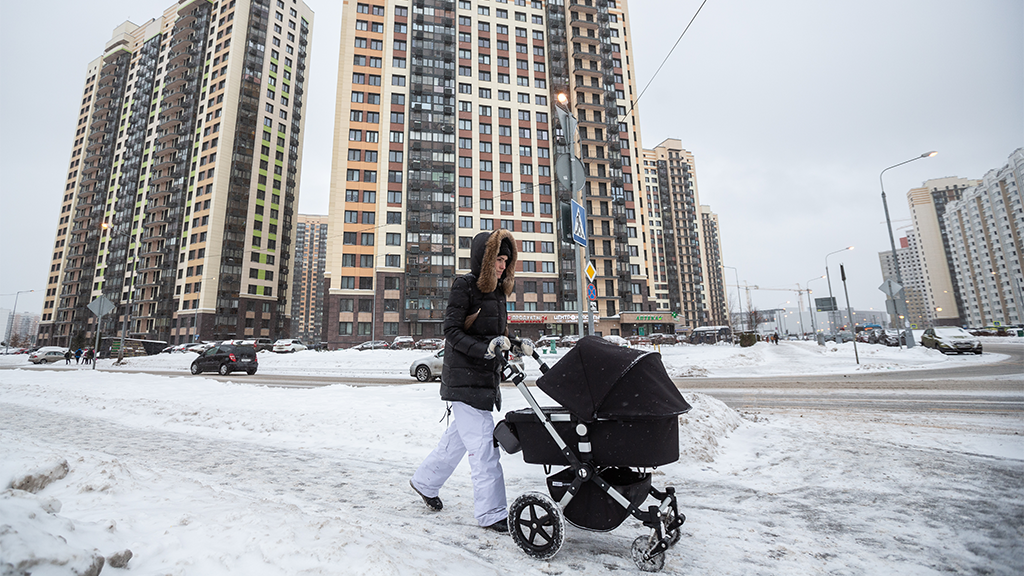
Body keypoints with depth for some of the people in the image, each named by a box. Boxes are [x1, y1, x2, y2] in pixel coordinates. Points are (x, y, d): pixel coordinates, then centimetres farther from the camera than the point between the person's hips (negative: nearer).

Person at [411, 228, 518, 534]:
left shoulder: (497, 290, 12)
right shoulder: (464, 285, -11)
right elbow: (451, 331, -16)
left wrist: (510, 346, 5)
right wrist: (485, 348, -26)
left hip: (486, 378, 8)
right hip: (464, 379, -8)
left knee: (459, 436, 19)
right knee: (483, 444, -4)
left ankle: (425, 482, 40)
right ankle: (492, 513, 11)